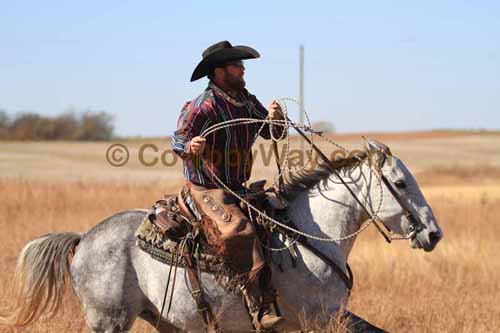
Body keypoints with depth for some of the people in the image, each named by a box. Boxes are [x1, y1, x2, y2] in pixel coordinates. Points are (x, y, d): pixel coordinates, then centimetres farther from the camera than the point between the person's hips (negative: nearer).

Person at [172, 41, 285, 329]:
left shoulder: (248, 102, 9)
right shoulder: (203, 107, -15)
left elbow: (274, 133, 11)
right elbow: (179, 139, -23)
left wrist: (275, 117, -13)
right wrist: (190, 146, -47)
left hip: (238, 188, 9)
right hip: (207, 189, -9)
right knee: (239, 231, -32)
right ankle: (259, 308, -32)